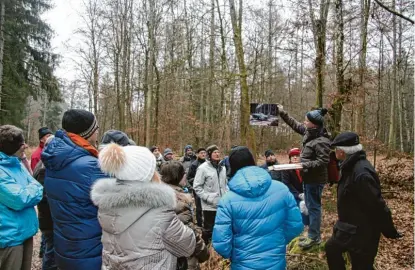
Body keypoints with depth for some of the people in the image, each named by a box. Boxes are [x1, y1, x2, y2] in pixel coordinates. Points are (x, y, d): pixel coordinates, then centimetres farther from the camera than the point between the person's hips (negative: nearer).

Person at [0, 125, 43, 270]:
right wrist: (33, 187, -8)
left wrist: (29, 193, -12)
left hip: (25, 231, 8)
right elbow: (19, 200, -25)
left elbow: (38, 192, 8)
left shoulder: (17, 164, 7)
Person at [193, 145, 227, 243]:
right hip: (210, 206, -6)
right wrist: (207, 197, -17)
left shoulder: (222, 168, 9)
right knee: (208, 229, 7)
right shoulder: (203, 168, -11)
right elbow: (197, 187, -12)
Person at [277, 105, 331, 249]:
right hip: (309, 177, 10)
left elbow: (323, 161, -26)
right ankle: (314, 234, 31)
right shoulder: (309, 132, 3)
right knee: (310, 205, 18)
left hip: (315, 179, -10)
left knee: (313, 207, 1)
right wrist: (282, 113, 12)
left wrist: (304, 165, -27)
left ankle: (314, 237, 14)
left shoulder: (321, 141, -23)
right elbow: (295, 124, 16)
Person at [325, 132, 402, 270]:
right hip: (350, 227, 10)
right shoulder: (352, 166, 2)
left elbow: (378, 205, -26)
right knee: (332, 248, 22)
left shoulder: (361, 174, -30)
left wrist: (390, 231, -16)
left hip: (362, 232, -10)